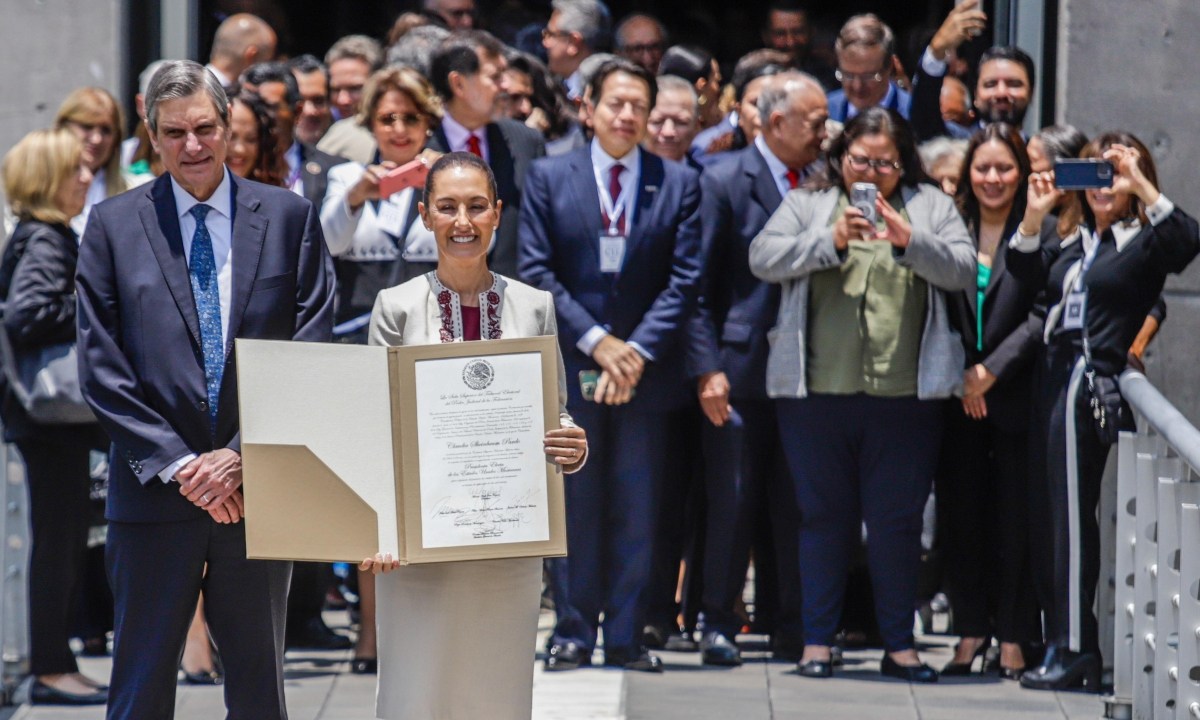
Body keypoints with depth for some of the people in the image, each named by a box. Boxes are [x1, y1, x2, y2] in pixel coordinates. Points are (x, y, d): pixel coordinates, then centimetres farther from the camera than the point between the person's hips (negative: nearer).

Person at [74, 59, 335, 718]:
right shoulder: (113, 225, 3)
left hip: (257, 490, 1)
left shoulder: (289, 218, 5)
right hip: (153, 490, -1)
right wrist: (176, 465, -10)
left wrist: (242, 455, -10)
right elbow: (101, 369, -1)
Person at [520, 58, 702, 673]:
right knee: (572, 504, 1)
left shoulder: (679, 184, 5)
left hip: (644, 368, 1)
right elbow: (535, 271, -2)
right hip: (568, 366, -1)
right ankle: (572, 631, 8)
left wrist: (638, 350, -11)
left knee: (636, 508, 2)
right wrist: (596, 341, -11)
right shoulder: (548, 177, 4)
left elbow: (684, 278, 1)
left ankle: (626, 636, 7)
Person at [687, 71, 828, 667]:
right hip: (742, 369, -4)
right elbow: (699, 285, -5)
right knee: (732, 501, -1)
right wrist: (707, 368, -12)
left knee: (796, 505, 6)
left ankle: (792, 625, 12)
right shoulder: (724, 182, -3)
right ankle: (718, 624, 7)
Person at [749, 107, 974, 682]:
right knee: (823, 515, 6)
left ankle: (899, 645, 12)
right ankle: (817, 641, 12)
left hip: (904, 396, 0)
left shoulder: (931, 207, 12)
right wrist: (831, 239, -15)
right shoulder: (806, 205, 11)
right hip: (818, 391, 0)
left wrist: (909, 240, -17)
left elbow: (961, 269, -1)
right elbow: (763, 258, -3)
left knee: (898, 520, 4)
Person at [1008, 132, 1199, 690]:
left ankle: (1072, 649, -7)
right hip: (1056, 376, 7)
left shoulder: (1143, 241, -1)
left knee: (1074, 512, -9)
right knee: (1063, 512, 7)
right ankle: (1071, 646, 10)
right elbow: (1027, 269, 10)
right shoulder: (1073, 240, 19)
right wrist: (1035, 215, -5)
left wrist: (1141, 184, -21)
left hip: (1094, 382, -7)